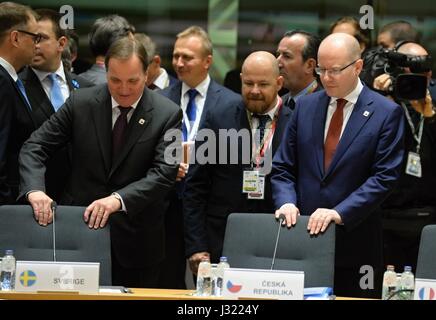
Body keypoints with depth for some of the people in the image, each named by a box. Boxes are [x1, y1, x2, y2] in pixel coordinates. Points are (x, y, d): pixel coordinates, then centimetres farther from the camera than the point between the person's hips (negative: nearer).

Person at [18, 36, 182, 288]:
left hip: (136, 240, -1)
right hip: (81, 226, 1)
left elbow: (165, 173, -16)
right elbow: (35, 147, -1)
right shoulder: (81, 103, -2)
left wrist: (118, 199, -31)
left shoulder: (167, 114, -7)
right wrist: (35, 189, -21)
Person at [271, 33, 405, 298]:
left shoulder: (386, 113, -3)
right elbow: (283, 167, 12)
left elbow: (384, 177, -9)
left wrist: (339, 213, -18)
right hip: (303, 236, 3)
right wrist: (287, 202, -8)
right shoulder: (306, 106, 10)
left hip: (355, 244, -3)